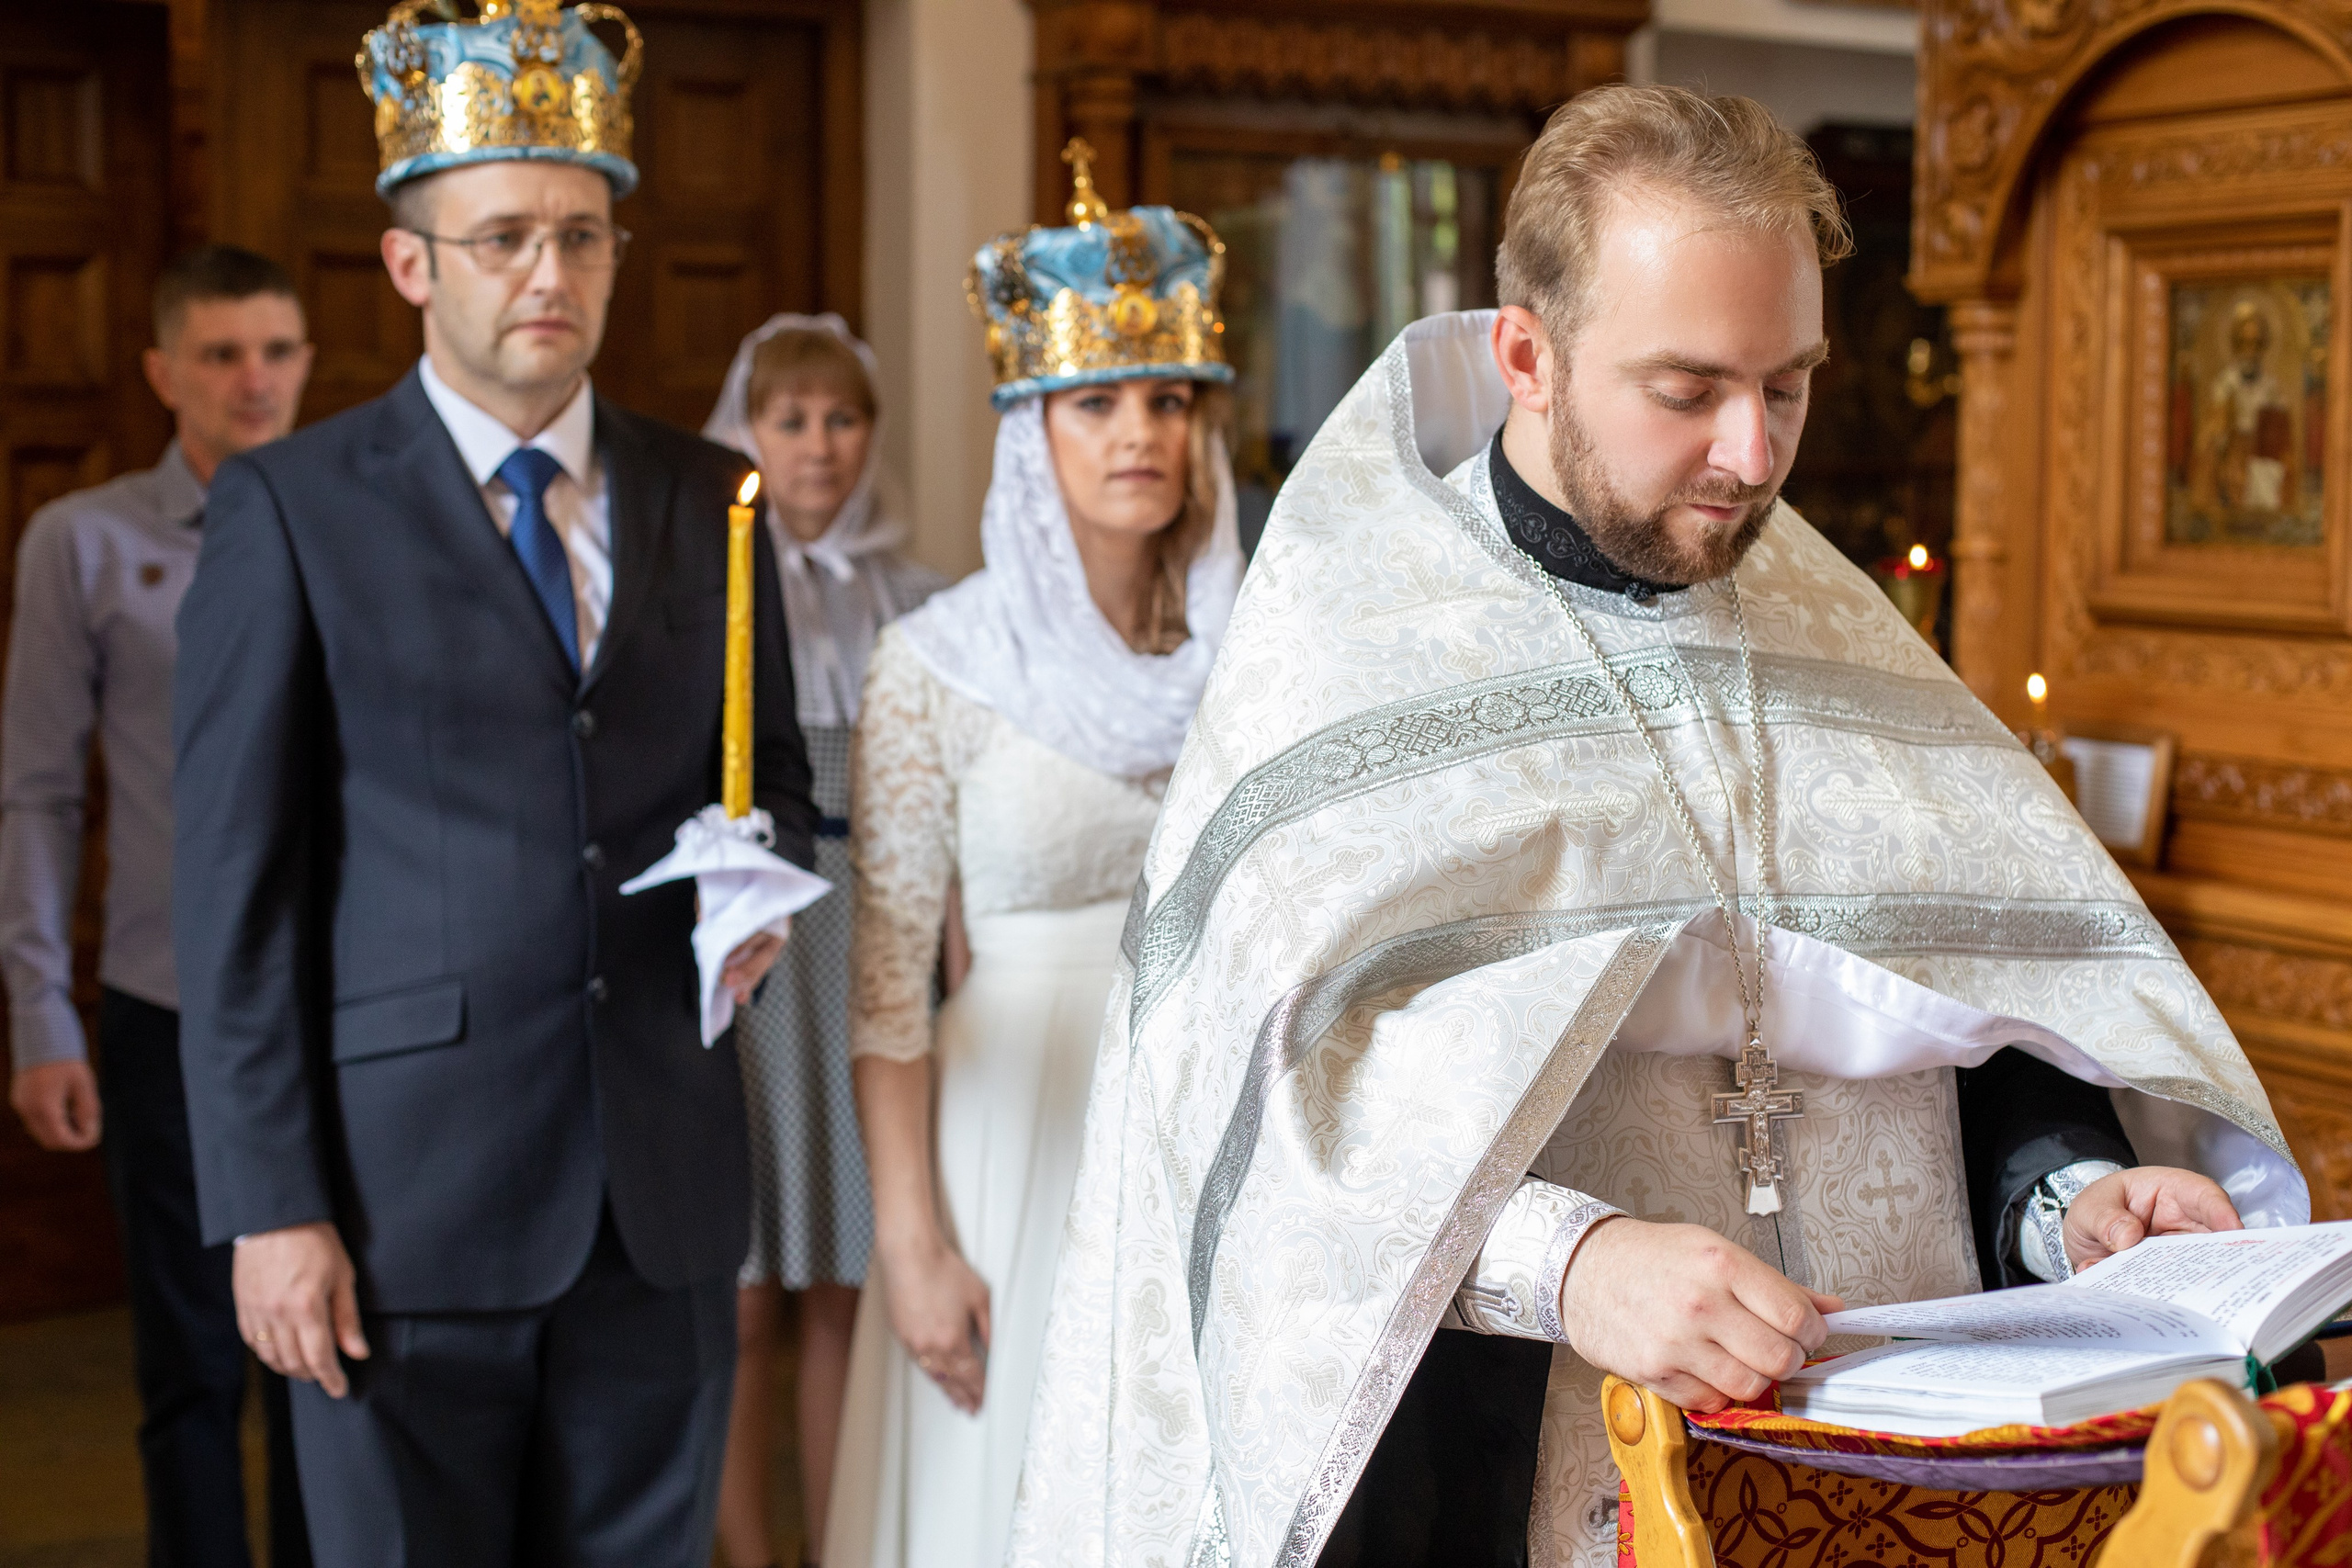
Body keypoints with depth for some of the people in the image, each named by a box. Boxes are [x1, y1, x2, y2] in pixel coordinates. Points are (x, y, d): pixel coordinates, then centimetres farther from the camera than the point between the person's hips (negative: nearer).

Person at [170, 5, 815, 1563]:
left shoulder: (707, 498, 8)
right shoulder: (290, 508, -3)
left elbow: (773, 768, 18)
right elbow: (235, 884, -5)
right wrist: (271, 1204, -10)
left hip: (665, 1185, 4)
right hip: (406, 1192, -3)